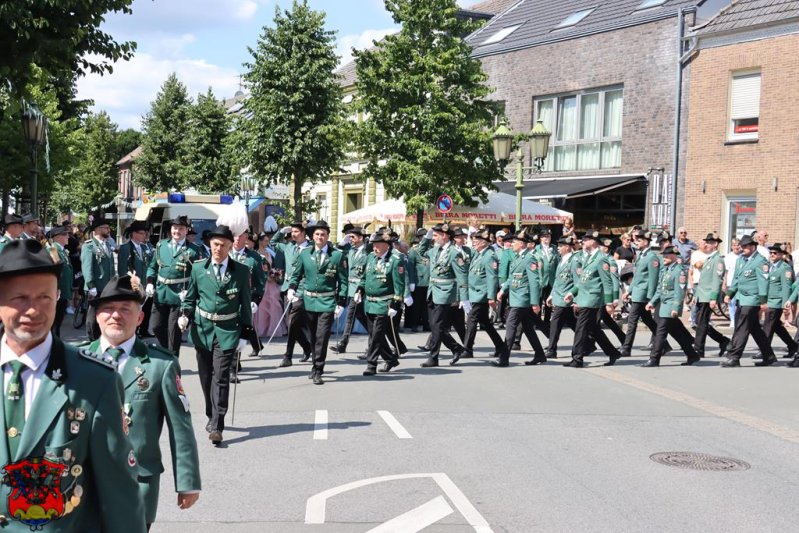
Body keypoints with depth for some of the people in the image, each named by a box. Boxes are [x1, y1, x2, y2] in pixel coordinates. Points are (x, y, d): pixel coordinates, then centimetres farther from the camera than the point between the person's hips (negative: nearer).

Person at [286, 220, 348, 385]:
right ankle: (316, 367, 27)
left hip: (327, 302, -3)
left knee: (322, 337, -7)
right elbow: (296, 274, 12)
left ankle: (317, 371, -1)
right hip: (309, 301, 3)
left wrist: (341, 303, -6)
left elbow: (343, 281, -2)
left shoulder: (338, 255, -3)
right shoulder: (304, 254, 5)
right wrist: (291, 289, -6)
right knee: (313, 337, 12)